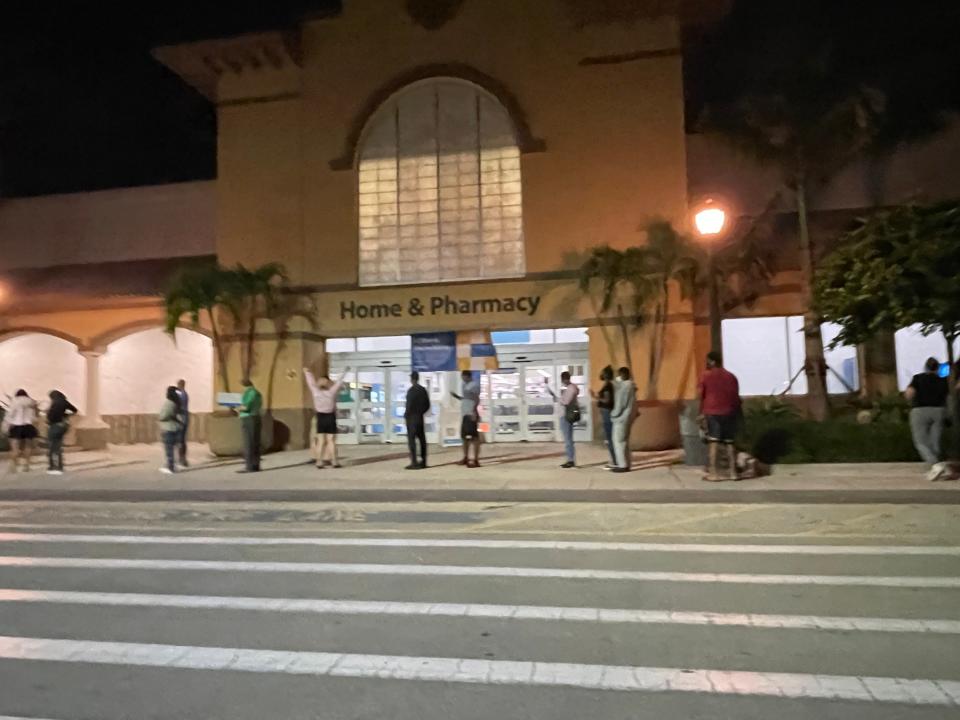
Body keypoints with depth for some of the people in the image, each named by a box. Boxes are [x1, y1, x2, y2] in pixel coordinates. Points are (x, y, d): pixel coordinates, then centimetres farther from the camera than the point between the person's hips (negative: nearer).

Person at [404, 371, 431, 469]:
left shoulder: (411, 390, -14)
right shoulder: (423, 390, 8)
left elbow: (409, 405, -17)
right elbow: (427, 405, 10)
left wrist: (405, 415, -2)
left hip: (412, 418, -7)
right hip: (420, 417, 7)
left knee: (411, 440, -5)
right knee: (422, 439, 9)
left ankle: (414, 462, -9)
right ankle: (423, 461, 13)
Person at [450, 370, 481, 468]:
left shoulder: (474, 384, -7)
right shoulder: (465, 385, 19)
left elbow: (477, 399, -15)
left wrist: (474, 411, -23)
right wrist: (456, 396, 17)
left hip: (471, 414, -9)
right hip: (464, 414, 9)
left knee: (474, 436, -8)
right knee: (464, 436, 14)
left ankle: (476, 460, -7)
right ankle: (466, 458, 24)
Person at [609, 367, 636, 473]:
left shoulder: (624, 386, -17)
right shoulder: (630, 385, 13)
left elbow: (620, 403, -18)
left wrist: (614, 414, -7)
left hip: (621, 417, -10)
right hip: (626, 417, 10)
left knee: (618, 440, -5)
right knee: (624, 440, 14)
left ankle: (623, 465, -4)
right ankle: (626, 464, 17)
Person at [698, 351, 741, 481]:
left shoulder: (706, 376, -2)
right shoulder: (731, 376, 7)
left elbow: (702, 396, 2)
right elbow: (736, 397, 7)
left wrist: (702, 412, 12)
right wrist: (737, 414, 15)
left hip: (712, 413, -3)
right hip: (729, 413, 3)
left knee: (713, 443, -4)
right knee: (729, 443, 9)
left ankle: (713, 473, -6)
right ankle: (732, 472, 11)